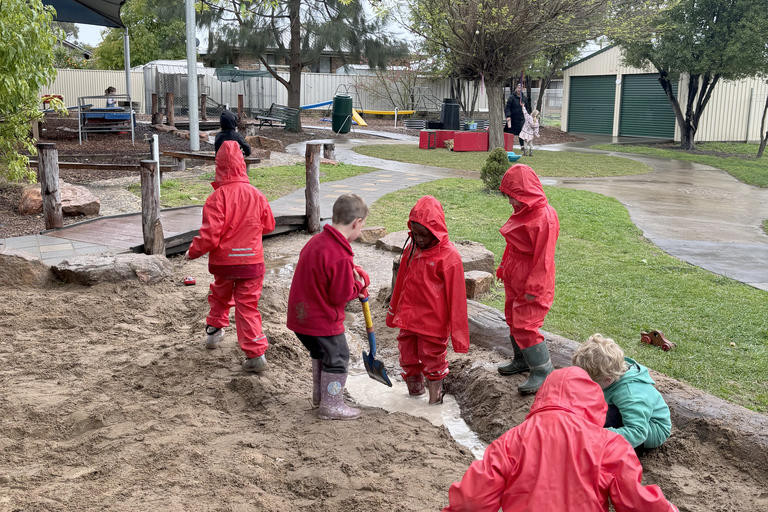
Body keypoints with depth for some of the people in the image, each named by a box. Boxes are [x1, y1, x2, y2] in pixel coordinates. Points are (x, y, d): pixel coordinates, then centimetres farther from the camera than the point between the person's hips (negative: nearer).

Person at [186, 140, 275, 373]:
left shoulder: (218, 197, -16)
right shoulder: (256, 194, -4)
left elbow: (209, 235, -17)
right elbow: (269, 225, 11)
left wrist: (193, 252, 0)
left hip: (224, 260, -1)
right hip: (252, 260, 2)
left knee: (220, 297, 26)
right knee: (247, 306, 6)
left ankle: (214, 330, 41)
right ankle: (256, 353, -1)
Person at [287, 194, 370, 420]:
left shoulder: (317, 240, 1)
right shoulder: (340, 257, -28)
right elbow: (341, 295, -22)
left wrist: (356, 276, 3)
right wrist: (358, 284, -3)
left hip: (301, 314, 9)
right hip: (323, 320, -9)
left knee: (320, 353, 28)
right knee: (337, 357, 10)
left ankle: (319, 395, 43)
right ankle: (331, 405, 21)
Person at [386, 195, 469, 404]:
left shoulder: (448, 256, -16)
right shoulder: (411, 248, 2)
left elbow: (456, 296, -12)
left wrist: (457, 331, -10)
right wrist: (394, 312, 20)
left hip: (433, 322, -6)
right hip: (408, 318, 6)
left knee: (433, 359, 8)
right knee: (407, 356, 16)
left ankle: (435, 399, 27)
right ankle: (415, 390, 37)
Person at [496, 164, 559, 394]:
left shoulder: (545, 217, -23)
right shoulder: (522, 212, 6)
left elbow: (544, 258, -22)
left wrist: (533, 288, -20)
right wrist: (504, 269, 18)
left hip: (533, 282, -9)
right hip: (514, 280, 9)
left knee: (525, 326, -6)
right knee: (514, 321, 19)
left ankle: (542, 371, 6)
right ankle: (521, 360, 36)